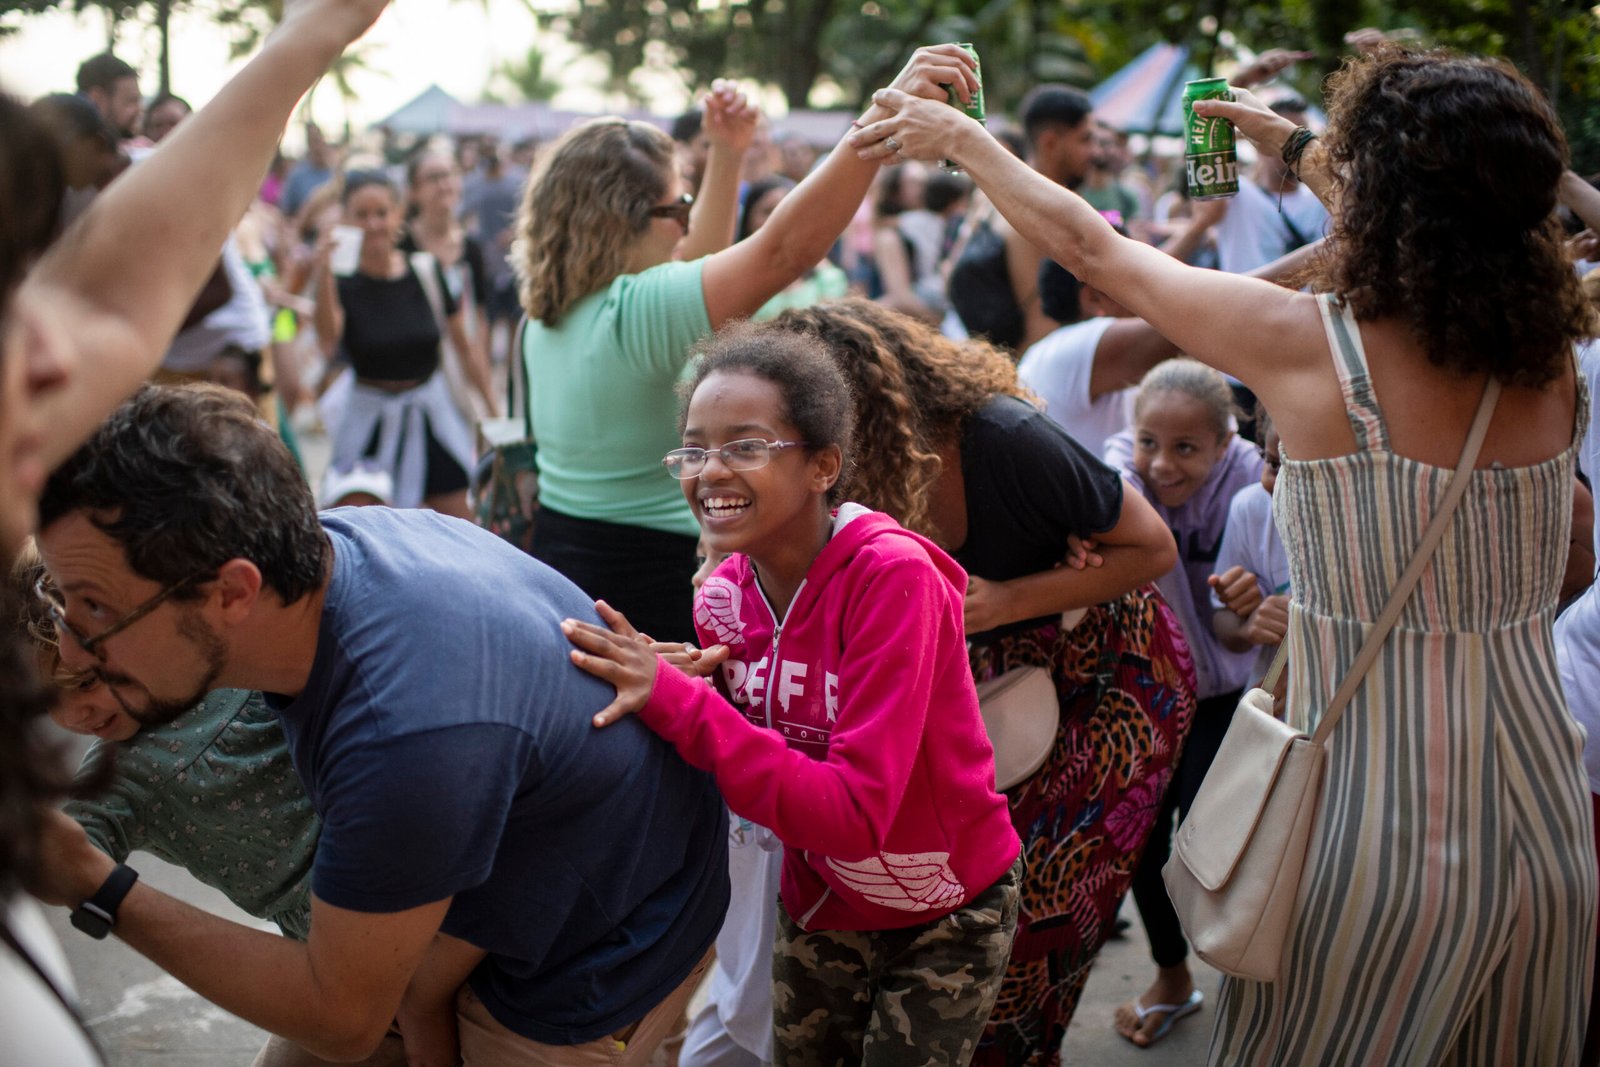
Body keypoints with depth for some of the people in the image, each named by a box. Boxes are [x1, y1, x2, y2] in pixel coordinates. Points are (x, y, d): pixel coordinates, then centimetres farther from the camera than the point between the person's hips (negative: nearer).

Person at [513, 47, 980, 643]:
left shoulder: (552, 314, 7)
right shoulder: (634, 313, -22)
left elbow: (693, 265, 20)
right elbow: (783, 248, -32)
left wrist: (727, 154, 18)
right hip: (645, 589, -9)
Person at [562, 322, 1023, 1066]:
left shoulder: (893, 575, -28)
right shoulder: (721, 597, -9)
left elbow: (855, 813, -34)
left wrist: (675, 701, -36)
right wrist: (647, 690, -19)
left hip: (945, 916, -5)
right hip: (818, 908, 5)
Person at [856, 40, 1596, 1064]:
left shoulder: (1310, 345, -16)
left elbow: (1091, 247, -2)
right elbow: (1436, 226, 21)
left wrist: (964, 138, 13)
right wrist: (1292, 146, 33)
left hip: (1379, 843, -5)